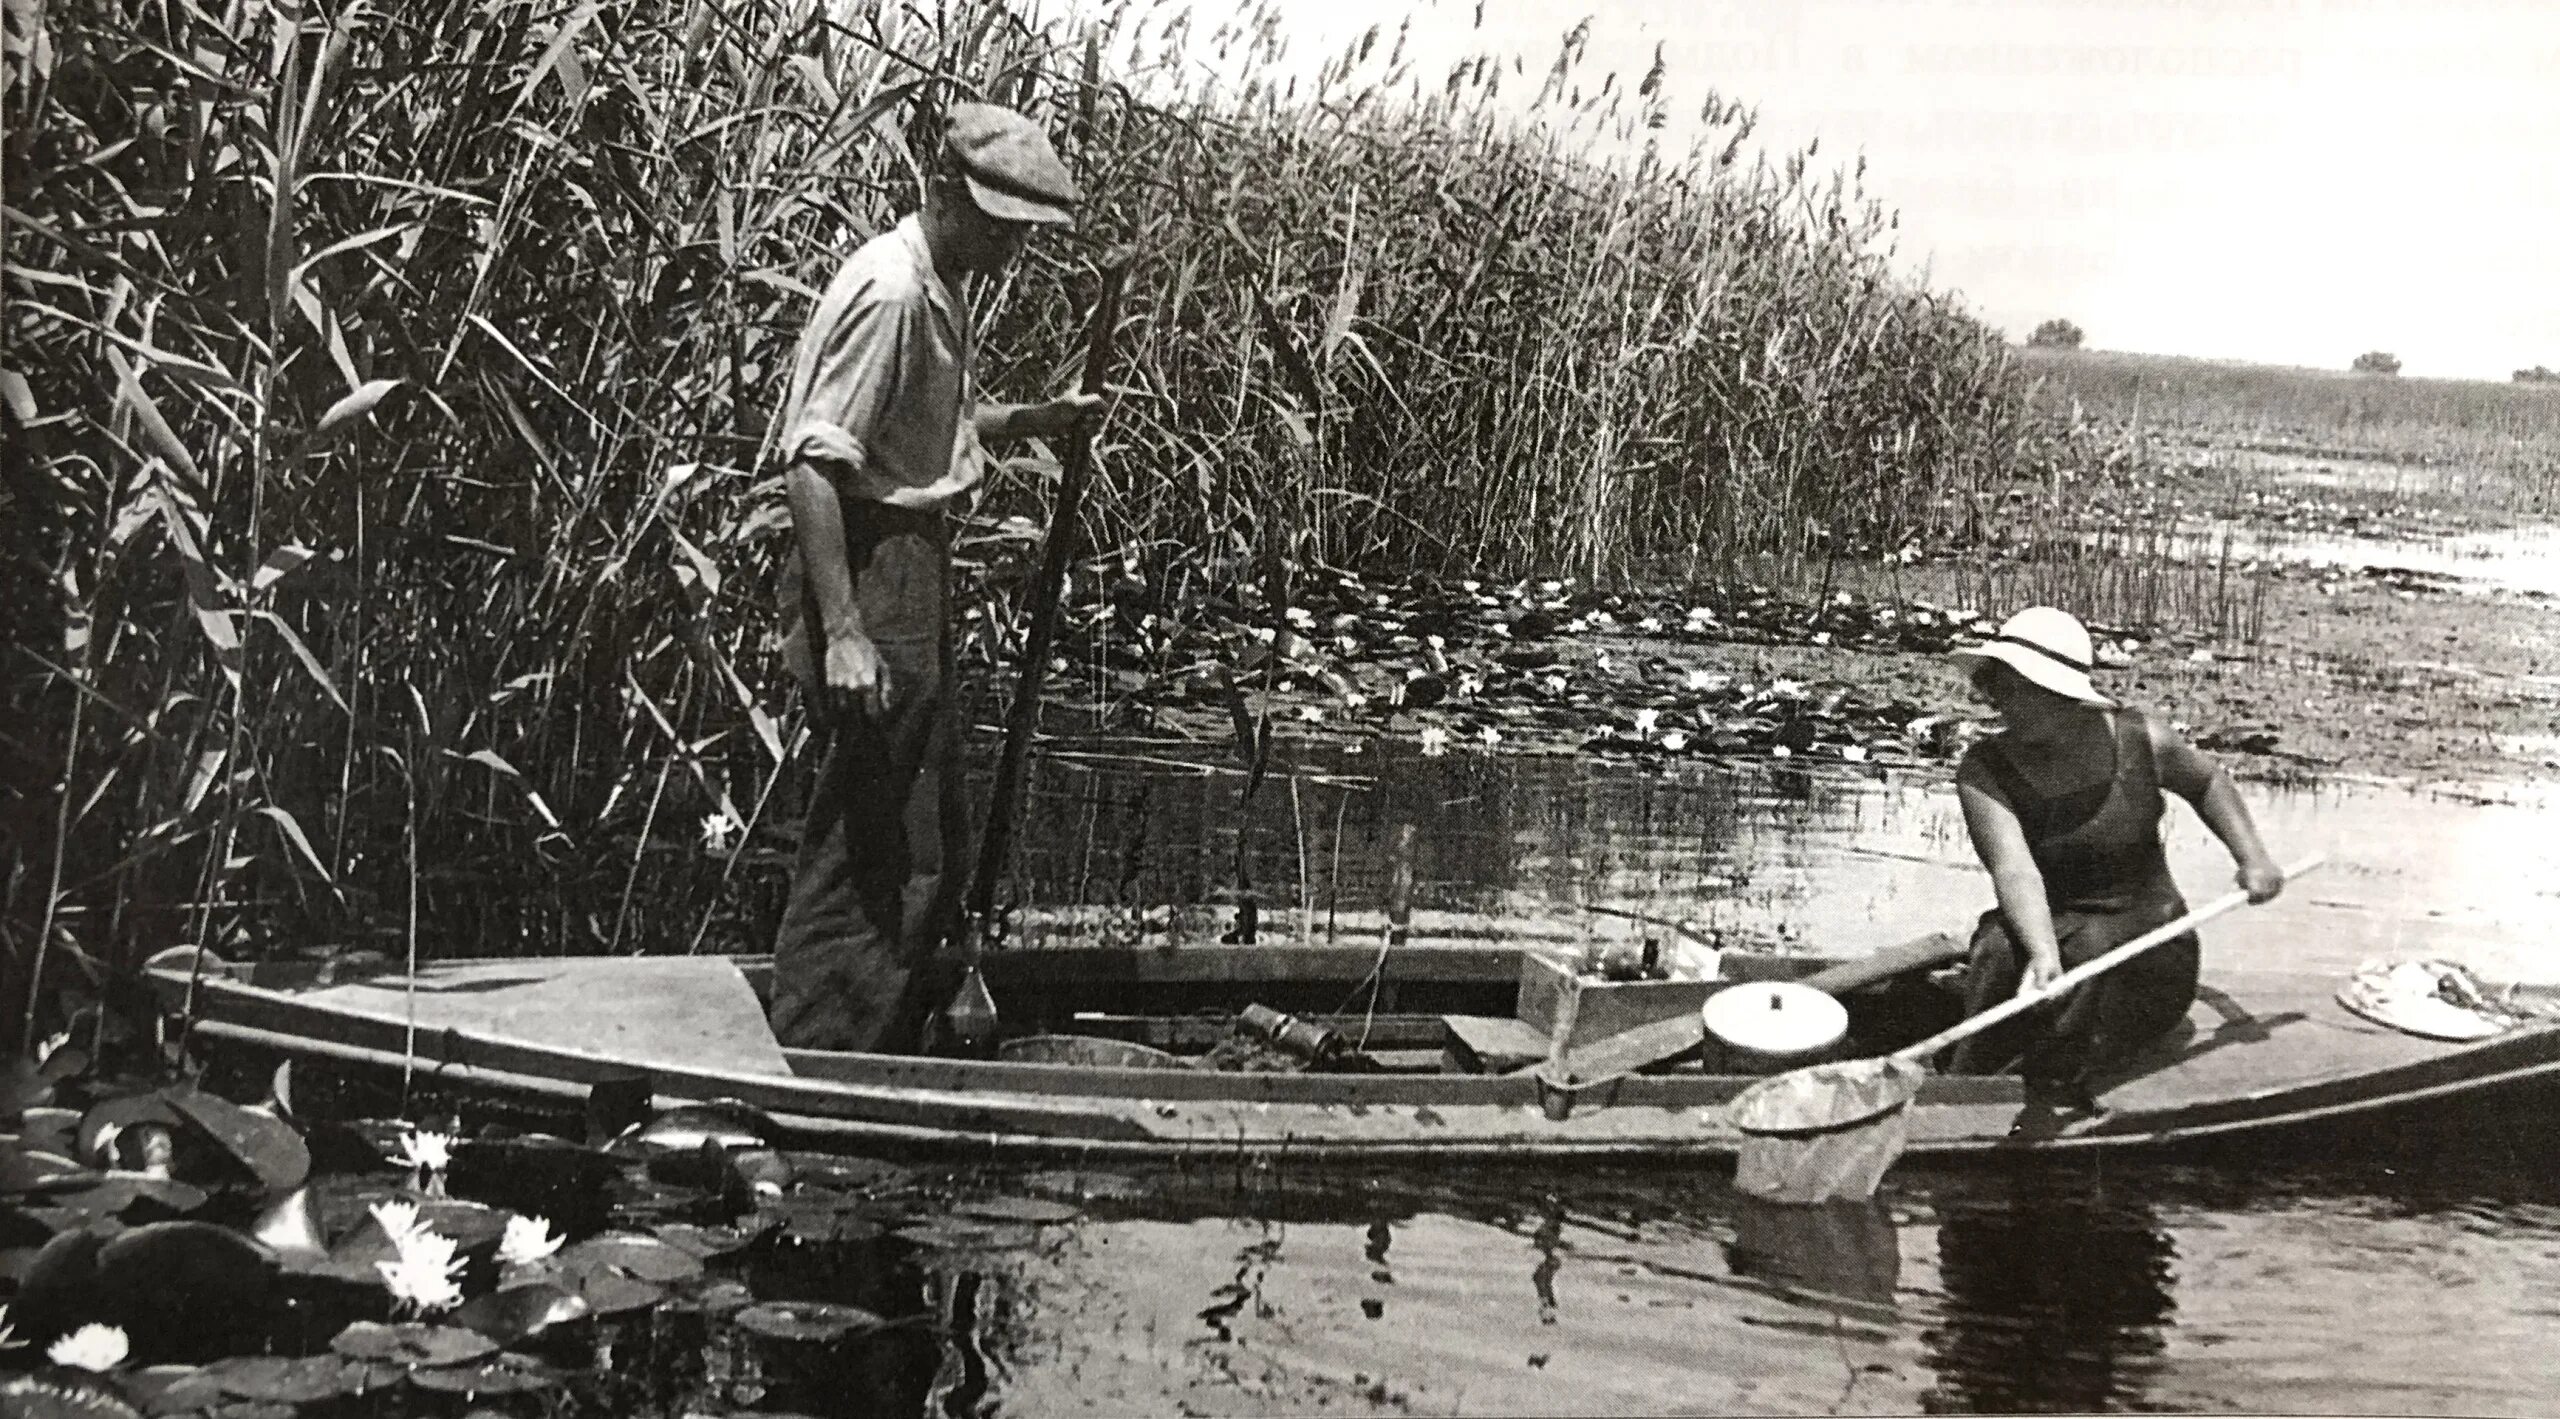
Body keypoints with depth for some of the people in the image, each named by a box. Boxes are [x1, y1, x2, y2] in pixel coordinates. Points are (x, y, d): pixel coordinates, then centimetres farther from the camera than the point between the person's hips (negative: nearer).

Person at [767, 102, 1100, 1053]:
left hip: (911, 575, 11)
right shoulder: (890, 292, -18)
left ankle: (889, 1045, 28)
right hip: (869, 573, -11)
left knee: (924, 838, 17)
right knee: (881, 845, -7)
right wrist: (840, 632, -28)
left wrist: (1030, 420, 13)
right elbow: (812, 464, -24)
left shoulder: (940, 294, 13)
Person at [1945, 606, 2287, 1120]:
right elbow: (2015, 869, -29)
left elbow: (2206, 781, 15)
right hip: (2043, 929, 0)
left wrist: (2251, 857, 3)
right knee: (1999, 949, -33)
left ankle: (2058, 1096, -28)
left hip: (2148, 946, 0)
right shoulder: (1984, 771, -13)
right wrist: (2042, 954, -46)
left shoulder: (2138, 741, -8)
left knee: (2096, 945, -35)